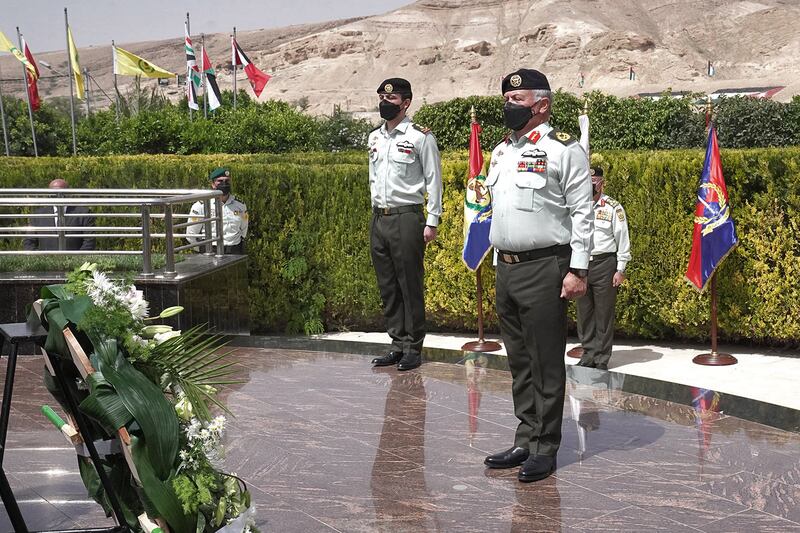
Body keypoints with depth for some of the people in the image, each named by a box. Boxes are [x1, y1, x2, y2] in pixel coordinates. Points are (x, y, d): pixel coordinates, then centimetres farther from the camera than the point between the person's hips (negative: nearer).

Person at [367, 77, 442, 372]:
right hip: (378, 218, 7)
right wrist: (377, 212, 18)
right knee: (387, 286, 10)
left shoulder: (420, 136, -6)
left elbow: (433, 180, -6)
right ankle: (398, 344, 19)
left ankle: (414, 348, 8)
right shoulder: (374, 137, 13)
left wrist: (432, 222, -9)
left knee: (410, 286, -1)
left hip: (407, 218, -7)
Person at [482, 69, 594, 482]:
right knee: (519, 362, 13)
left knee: (546, 363, -1)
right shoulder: (501, 152, 16)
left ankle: (545, 449, 9)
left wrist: (577, 270, -14)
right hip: (505, 269, 7)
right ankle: (524, 441, 23)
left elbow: (582, 212, -9)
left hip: (545, 268, -7)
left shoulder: (563, 149, -7)